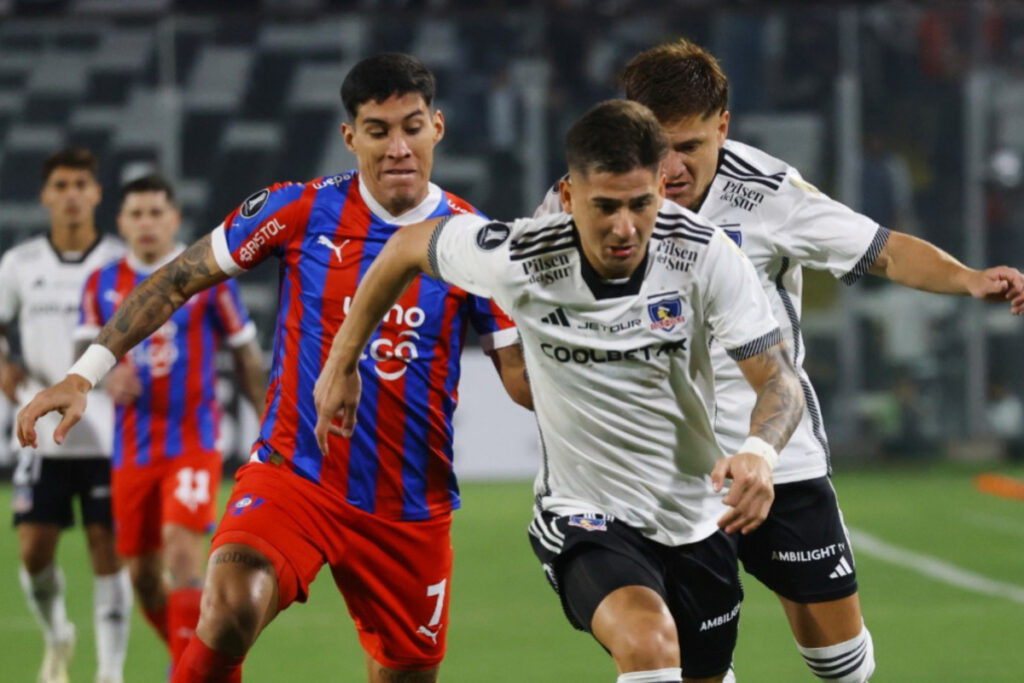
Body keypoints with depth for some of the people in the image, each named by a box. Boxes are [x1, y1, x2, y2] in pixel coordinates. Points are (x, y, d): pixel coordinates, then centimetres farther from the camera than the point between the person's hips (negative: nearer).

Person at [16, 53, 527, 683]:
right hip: (293, 477, -2)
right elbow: (178, 280, 4)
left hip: (411, 509, 2)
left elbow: (524, 375, 0)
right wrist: (84, 375, -1)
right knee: (230, 610, -31)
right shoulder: (302, 211, -4)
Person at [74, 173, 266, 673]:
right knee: (142, 574, 7)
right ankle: (187, 659, 29)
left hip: (193, 442, -3)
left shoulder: (207, 277, 0)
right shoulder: (102, 284, 7)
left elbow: (247, 357, 6)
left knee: (183, 550, -21)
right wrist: (106, 376, -22)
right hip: (132, 448, 4)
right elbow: (84, 353, 1)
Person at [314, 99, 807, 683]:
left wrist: (759, 453, -39)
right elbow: (408, 246, -1)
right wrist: (343, 364, 6)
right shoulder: (515, 259, -21)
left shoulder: (705, 256, -18)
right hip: (585, 521, -3)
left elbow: (780, 382, -17)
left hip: (699, 520, 3)